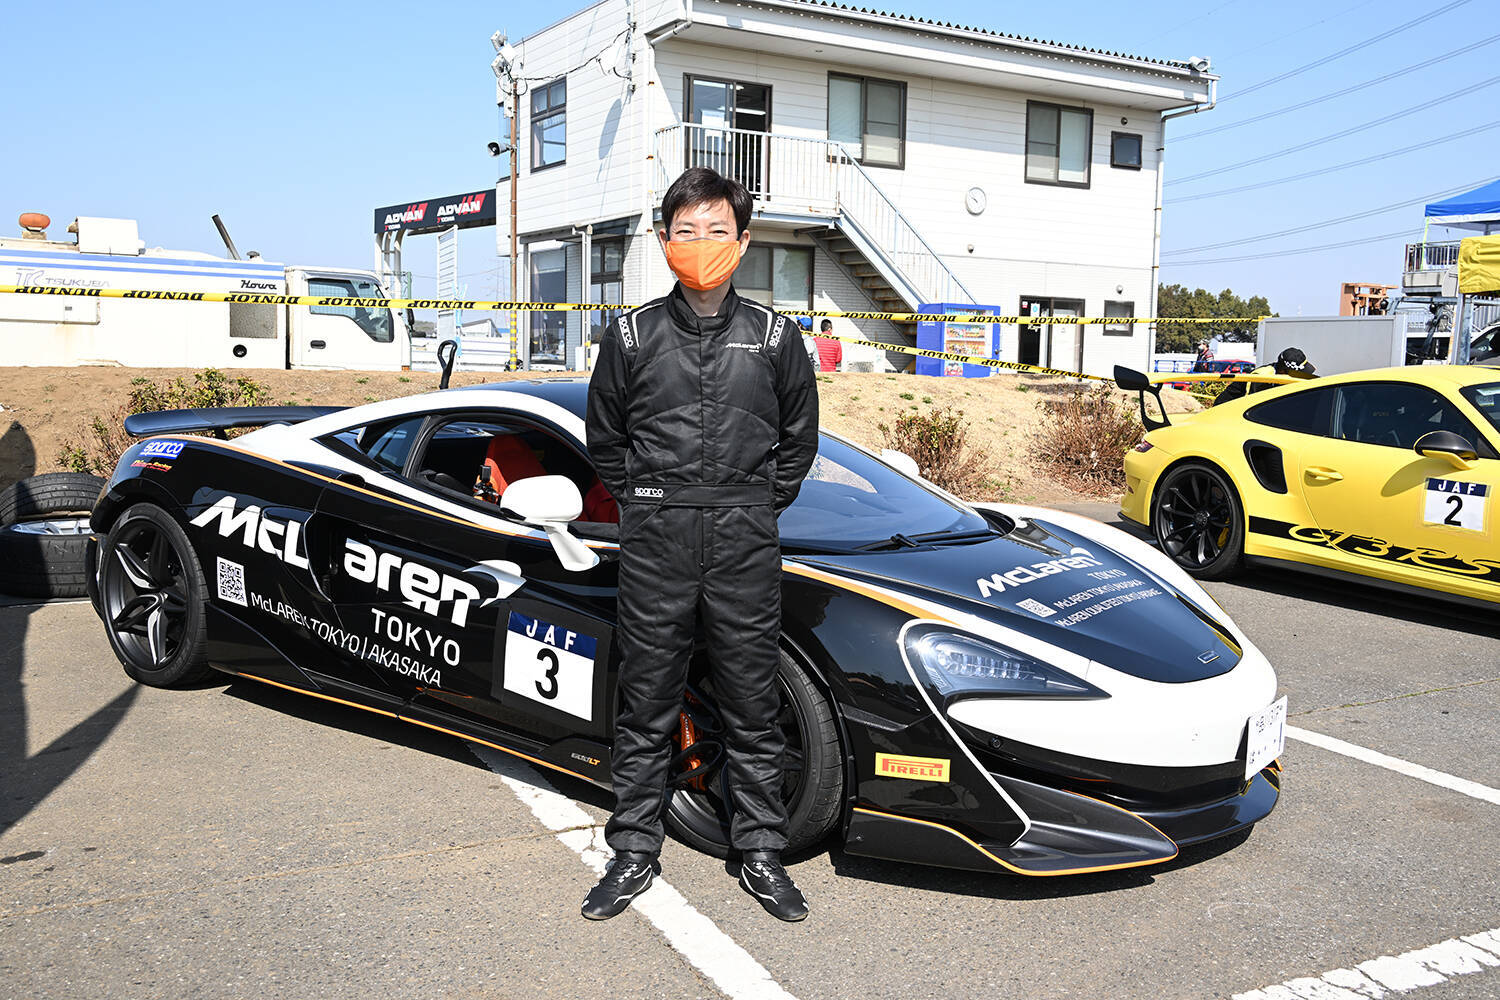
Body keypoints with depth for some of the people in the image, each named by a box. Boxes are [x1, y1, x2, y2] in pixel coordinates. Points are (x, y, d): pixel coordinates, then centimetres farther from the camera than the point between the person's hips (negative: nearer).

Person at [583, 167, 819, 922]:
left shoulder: (773, 337, 5)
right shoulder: (632, 336, 4)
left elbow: (798, 437, 14)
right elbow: (605, 438, 13)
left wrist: (759, 507, 7)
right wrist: (646, 502, 5)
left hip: (743, 545, 0)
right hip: (654, 544, 0)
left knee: (751, 703, 7)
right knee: (646, 703, 7)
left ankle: (760, 853, 22)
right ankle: (635, 853, 22)